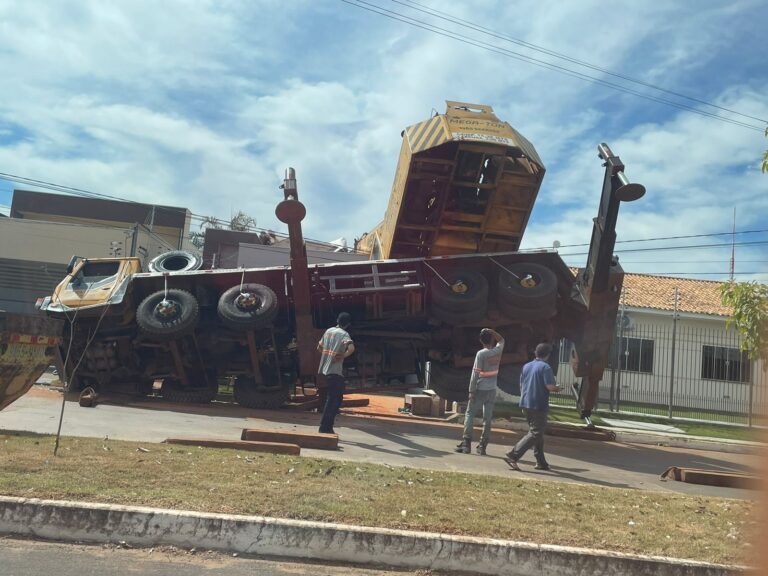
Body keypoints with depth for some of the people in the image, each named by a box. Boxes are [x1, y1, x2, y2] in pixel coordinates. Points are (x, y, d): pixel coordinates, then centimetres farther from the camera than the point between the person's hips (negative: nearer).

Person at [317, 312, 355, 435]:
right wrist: (343, 356, -13)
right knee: (334, 400, 0)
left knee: (331, 399, 16)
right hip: (335, 371, -7)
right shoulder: (344, 334, -10)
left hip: (324, 370, 7)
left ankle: (327, 427, 18)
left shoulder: (328, 331, 12)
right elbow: (351, 348, -28)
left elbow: (319, 347, 22)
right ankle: (325, 428, -2)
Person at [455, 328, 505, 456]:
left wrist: (471, 391, -9)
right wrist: (491, 331, 13)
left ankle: (466, 444, -4)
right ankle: (482, 446, 6)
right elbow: (501, 340, 26)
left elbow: (475, 374, -12)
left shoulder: (481, 354, -11)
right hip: (492, 390, 4)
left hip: (480, 389, -4)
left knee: (469, 414, 3)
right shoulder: (498, 351, 2)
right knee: (487, 418, 5)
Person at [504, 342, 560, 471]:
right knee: (535, 434, -5)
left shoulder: (526, 366, 11)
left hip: (525, 404, 8)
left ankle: (541, 462, 21)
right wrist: (557, 388, 4)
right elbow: (550, 386, -19)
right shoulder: (545, 367, -11)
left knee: (537, 432, 17)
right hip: (539, 406, -8)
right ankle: (513, 455, -16)